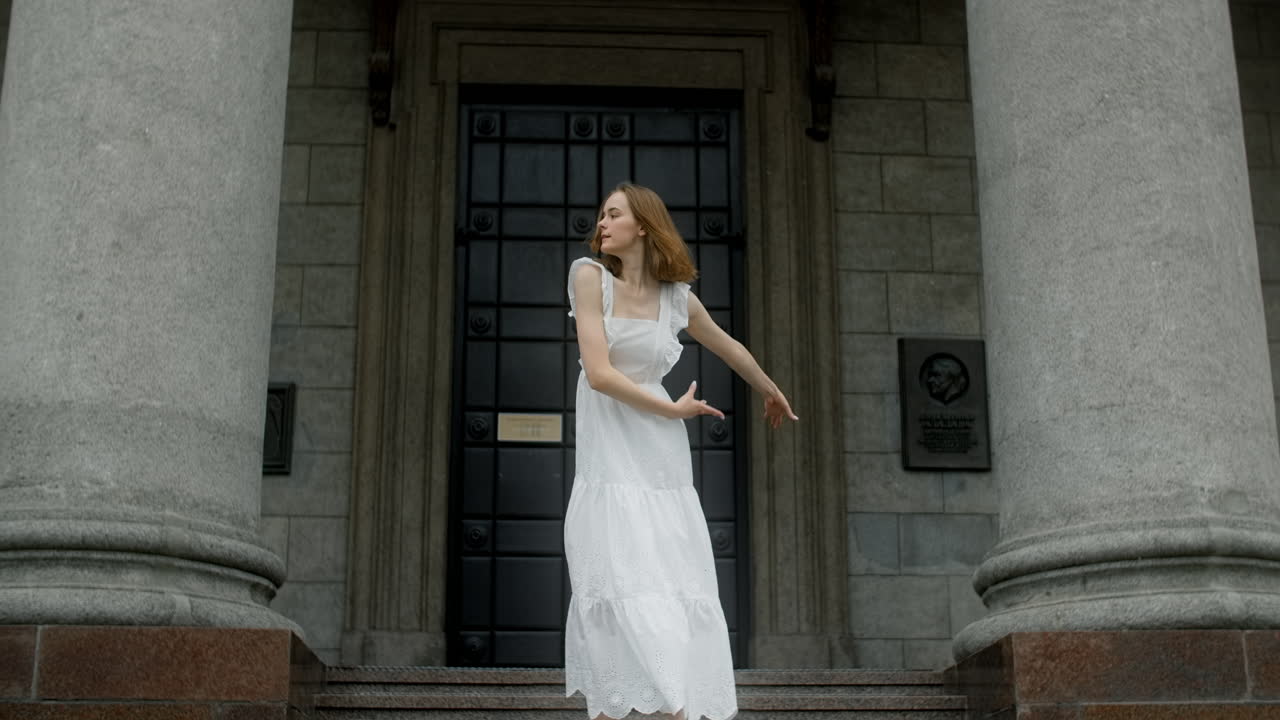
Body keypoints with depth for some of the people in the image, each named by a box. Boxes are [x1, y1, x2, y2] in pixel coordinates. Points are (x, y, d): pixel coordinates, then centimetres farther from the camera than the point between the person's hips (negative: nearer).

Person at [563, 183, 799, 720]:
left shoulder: (677, 297, 8)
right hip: (610, 472, -3)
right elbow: (600, 374, -10)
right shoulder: (590, 276, -2)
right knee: (627, 602, -9)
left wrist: (772, 393, 41)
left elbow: (729, 348, 28)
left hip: (664, 472, 3)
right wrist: (674, 409, -2)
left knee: (682, 602, -1)